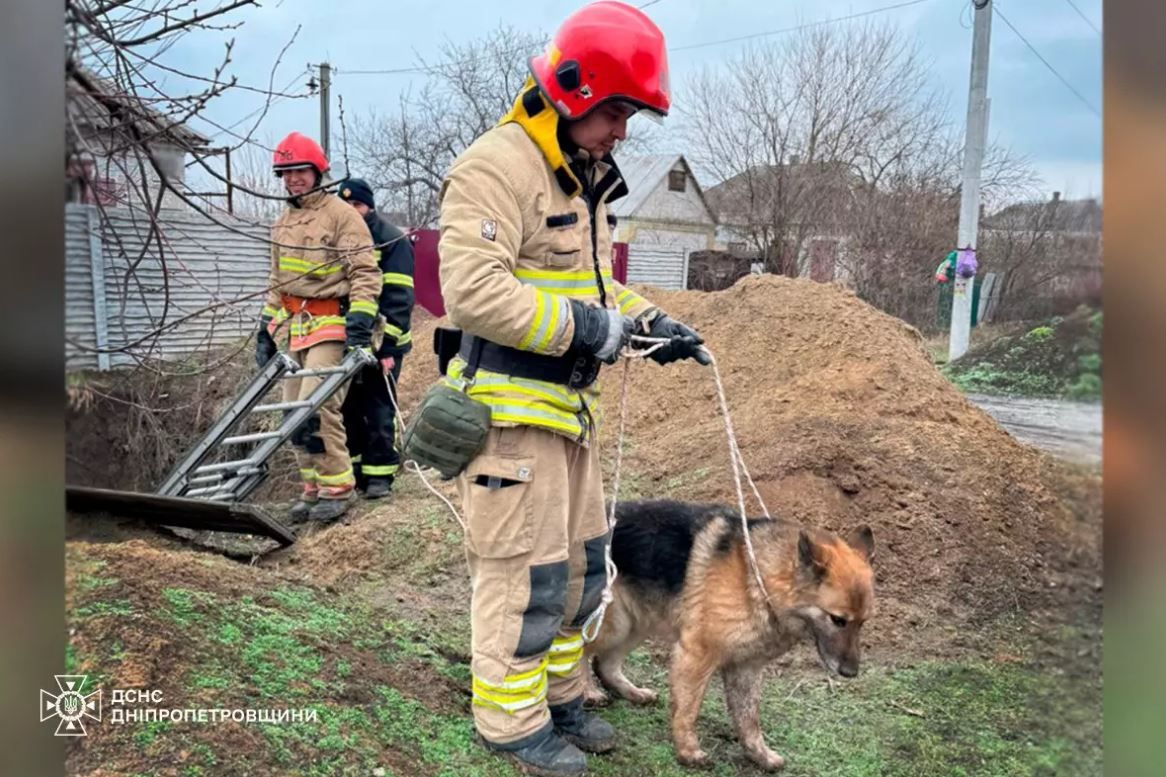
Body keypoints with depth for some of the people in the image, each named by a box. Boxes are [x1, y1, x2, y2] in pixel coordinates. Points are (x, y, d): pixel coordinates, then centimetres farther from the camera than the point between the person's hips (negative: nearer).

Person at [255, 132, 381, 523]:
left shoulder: (342, 214, -6)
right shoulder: (282, 224, 18)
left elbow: (365, 273, -12)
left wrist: (360, 321, -22)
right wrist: (266, 328, 21)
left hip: (332, 326, -8)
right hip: (297, 328, 8)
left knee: (316, 407, -15)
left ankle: (336, 487, -2)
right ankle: (314, 488, 19)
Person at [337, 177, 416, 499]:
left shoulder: (391, 240, -7)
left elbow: (397, 298, -13)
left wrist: (387, 346, -20)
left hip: (380, 342, -6)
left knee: (378, 411, -3)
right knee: (347, 407, 11)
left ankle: (379, 474, 4)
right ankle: (352, 468, 22)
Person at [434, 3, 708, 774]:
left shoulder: (583, 177, 15)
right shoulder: (498, 167, -17)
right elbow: (473, 291, -27)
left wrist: (650, 320, 7)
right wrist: (584, 329, -23)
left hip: (569, 405, 10)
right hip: (510, 408, -10)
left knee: (579, 559, 17)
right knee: (525, 568, 0)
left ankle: (559, 694, 34)